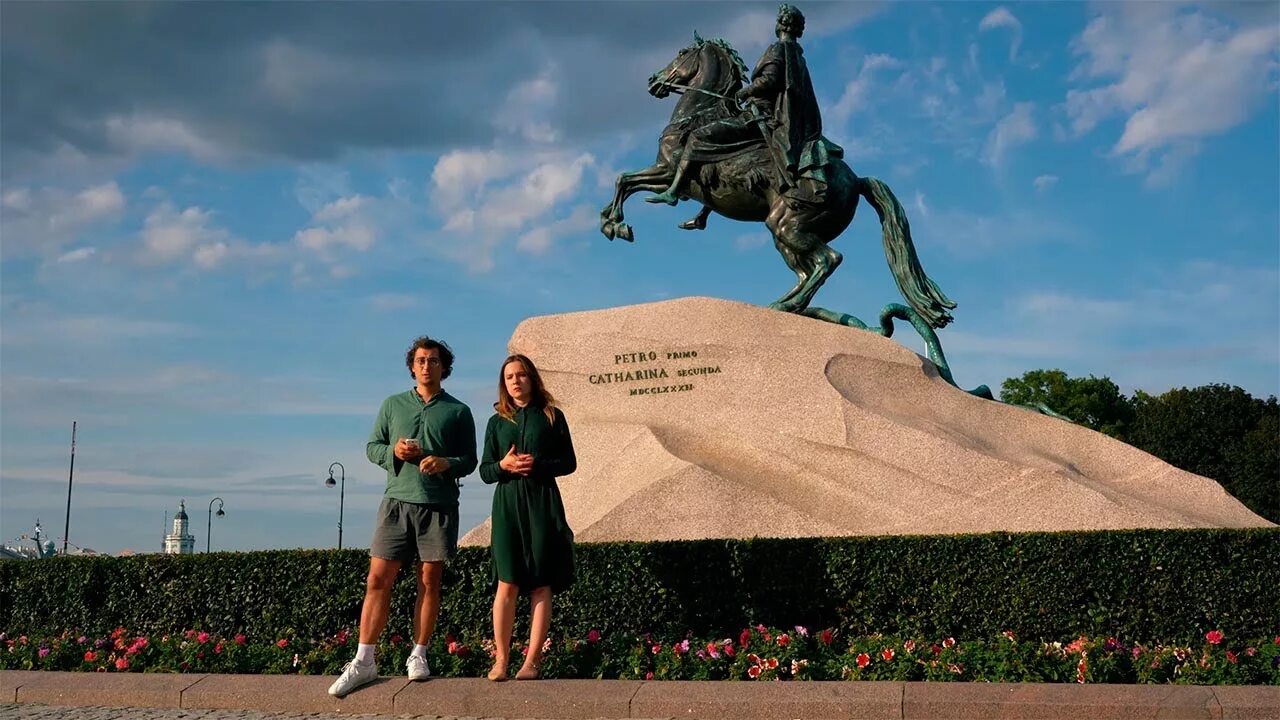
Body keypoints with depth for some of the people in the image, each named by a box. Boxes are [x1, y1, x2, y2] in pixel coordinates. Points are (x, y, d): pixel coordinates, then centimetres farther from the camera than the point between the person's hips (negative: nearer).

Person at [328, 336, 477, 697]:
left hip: (439, 505, -1)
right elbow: (371, 446, 12)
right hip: (397, 501, 1)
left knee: (429, 582, 4)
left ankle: (418, 655, 14)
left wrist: (447, 463, -16)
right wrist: (393, 451, -9)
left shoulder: (459, 411, 7)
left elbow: (470, 460, 5)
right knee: (378, 579, -4)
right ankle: (364, 661, -1)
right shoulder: (393, 405, 11)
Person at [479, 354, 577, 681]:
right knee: (507, 584, -3)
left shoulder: (551, 416, 5)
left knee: (541, 585, -1)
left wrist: (538, 465, -13)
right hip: (507, 505, 1)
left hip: (542, 504, -1)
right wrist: (504, 465, -11)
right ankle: (501, 660, 1)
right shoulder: (497, 422, 11)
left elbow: (569, 462, 3)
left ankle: (532, 661, 2)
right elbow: (485, 471, 10)